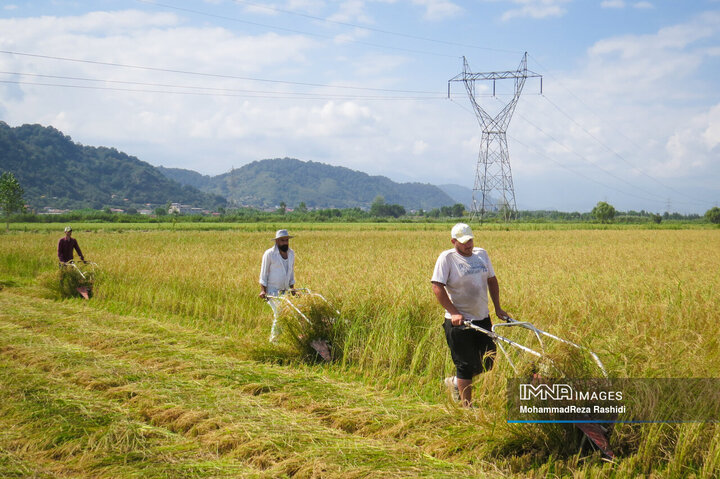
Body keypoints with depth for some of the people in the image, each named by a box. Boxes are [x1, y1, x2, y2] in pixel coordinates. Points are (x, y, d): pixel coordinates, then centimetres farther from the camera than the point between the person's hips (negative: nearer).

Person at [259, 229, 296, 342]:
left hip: (285, 290, 6)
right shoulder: (269, 254, -7)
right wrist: (262, 290, -12)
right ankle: (273, 339, -7)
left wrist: (292, 288, 17)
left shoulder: (291, 253, 10)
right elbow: (263, 274, -5)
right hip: (272, 290, -6)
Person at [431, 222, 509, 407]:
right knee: (466, 365, -1)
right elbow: (437, 287, -16)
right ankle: (467, 406, 12)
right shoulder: (446, 258, -10)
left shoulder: (482, 254, 8)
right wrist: (453, 313, -22)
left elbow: (492, 280, 18)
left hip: (482, 318, 6)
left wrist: (498, 308, 13)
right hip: (459, 322, -6)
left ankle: (455, 382, 34)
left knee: (488, 362, 11)